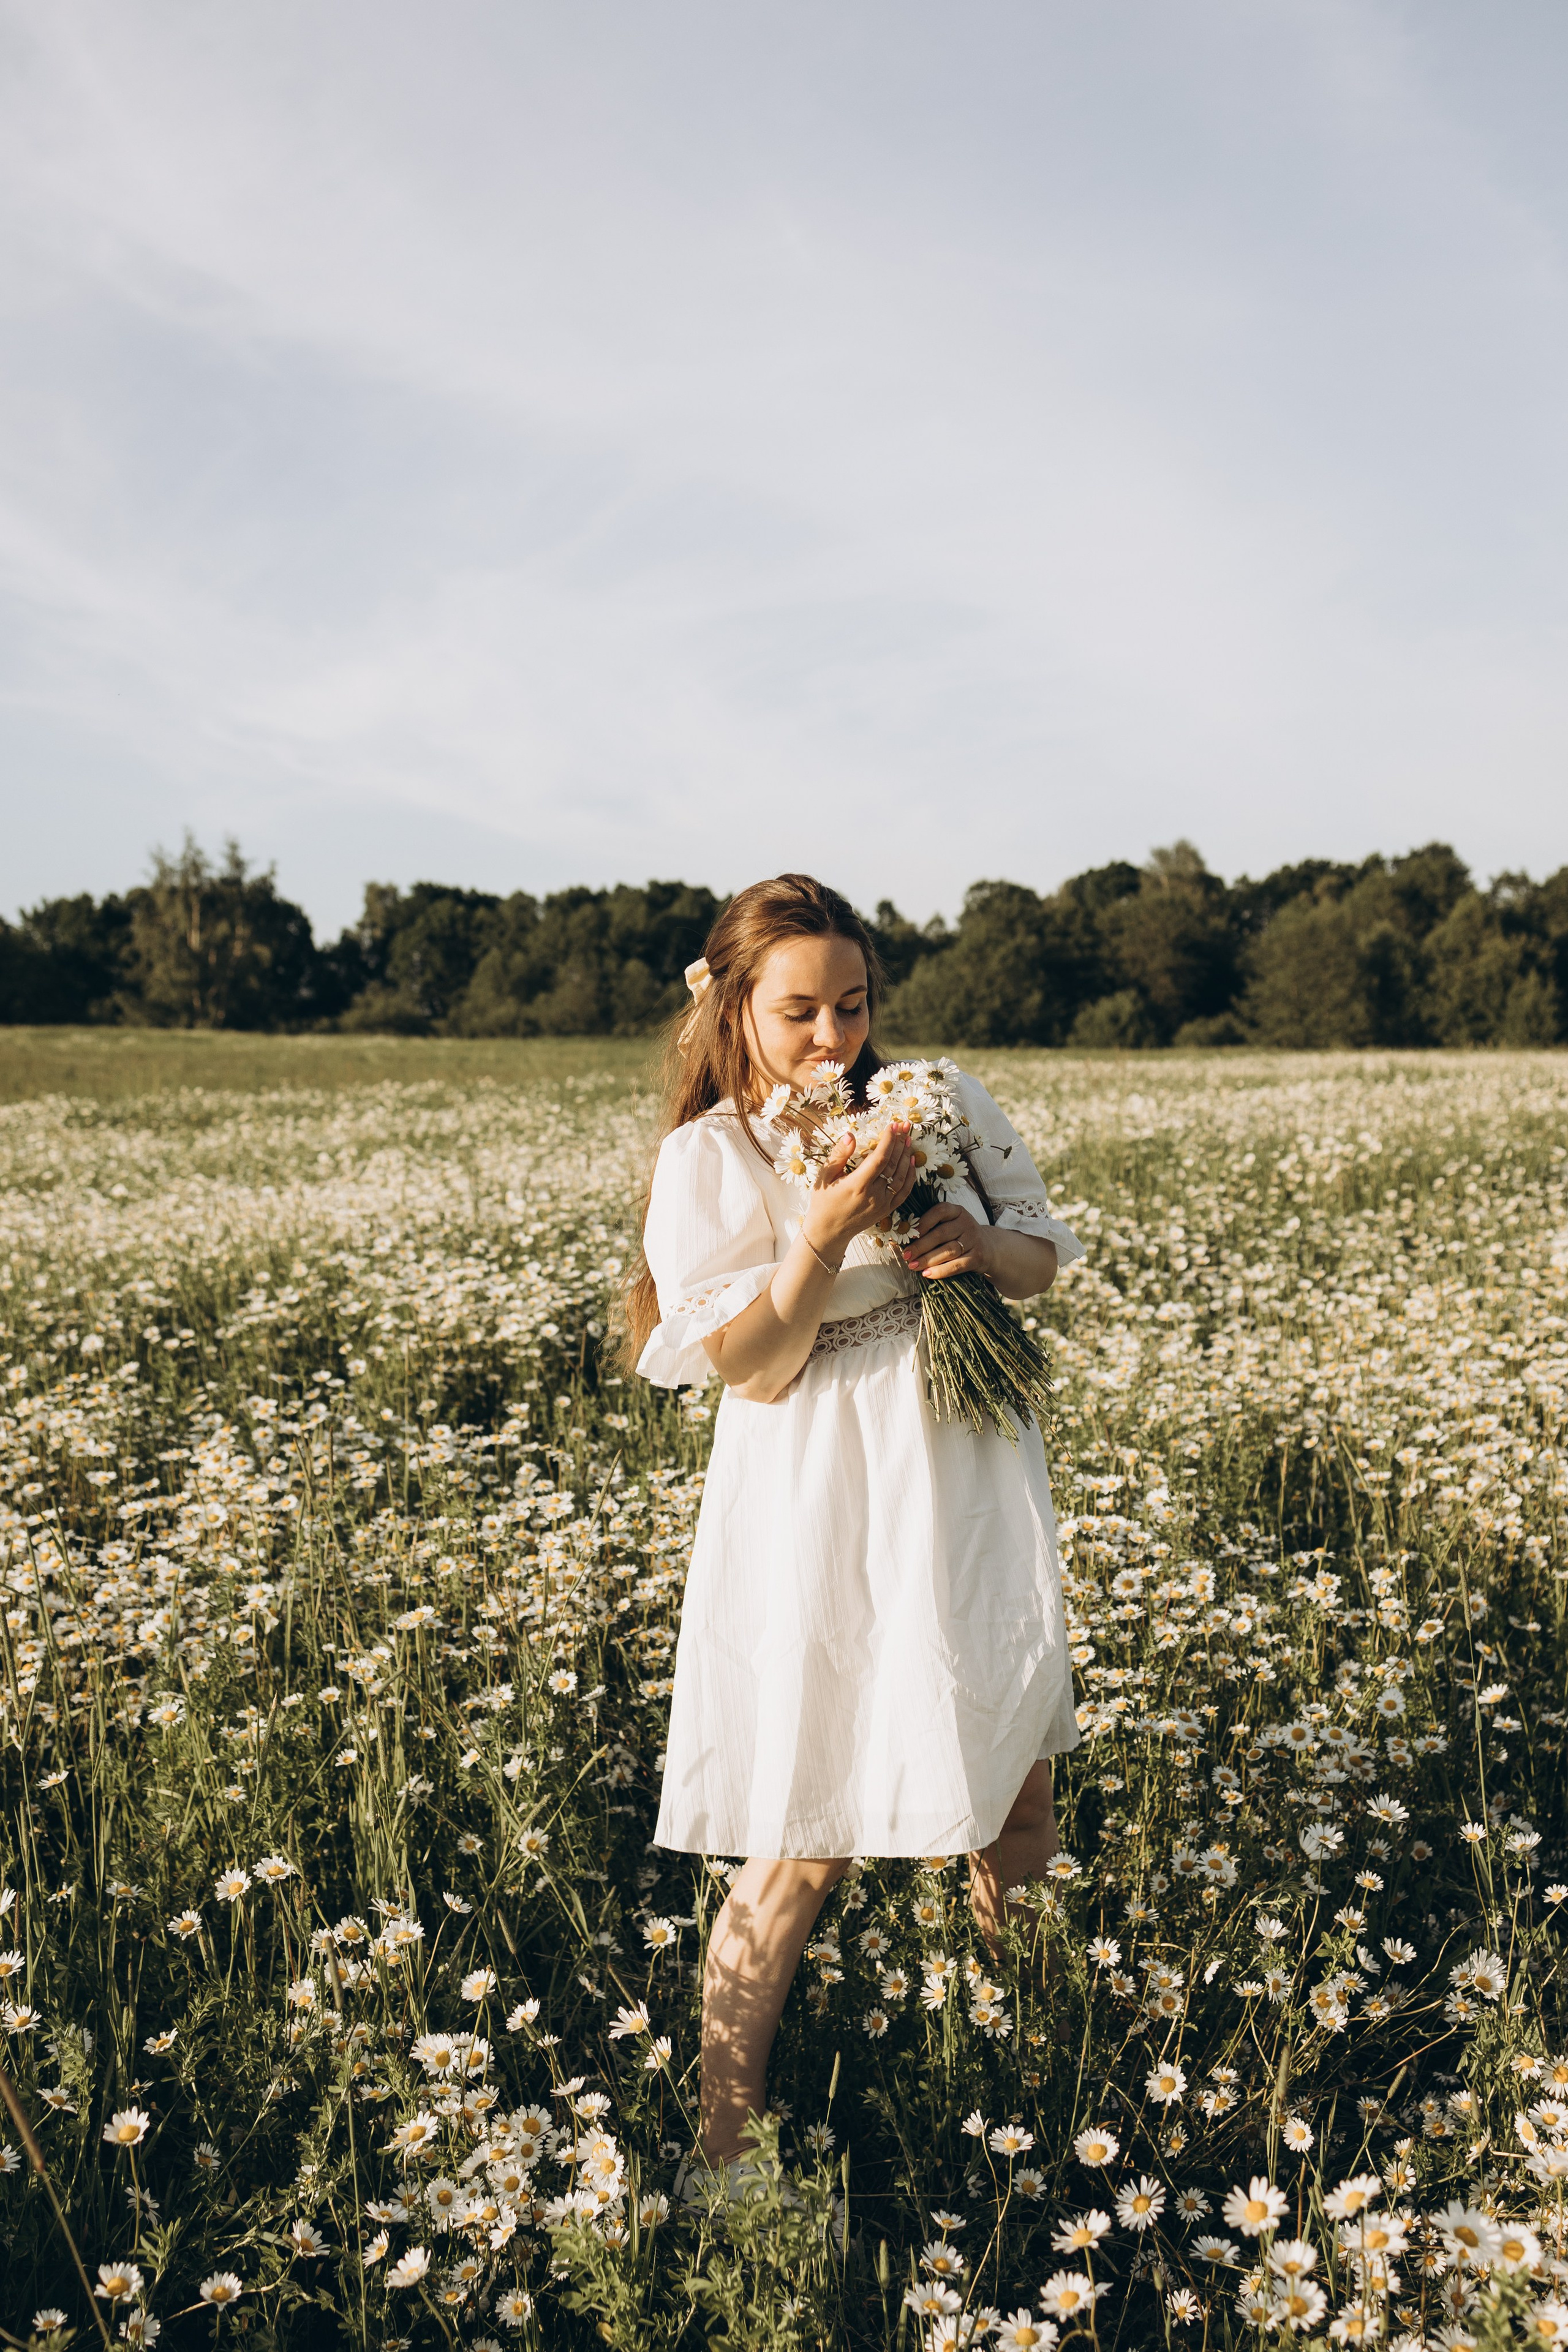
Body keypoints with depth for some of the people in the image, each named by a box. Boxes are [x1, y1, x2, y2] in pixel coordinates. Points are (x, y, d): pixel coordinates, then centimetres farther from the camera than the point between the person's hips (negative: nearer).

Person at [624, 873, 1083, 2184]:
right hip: (821, 1521, -5)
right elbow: (752, 1368, -12)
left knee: (1021, 1797, 16)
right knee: (804, 1851, -2)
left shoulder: (943, 1103, 3)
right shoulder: (708, 1158, -7)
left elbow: (1044, 1266, 11)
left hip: (969, 1494, 5)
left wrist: (984, 1246, -12)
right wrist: (830, 1227, -25)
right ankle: (722, 2149, 16)